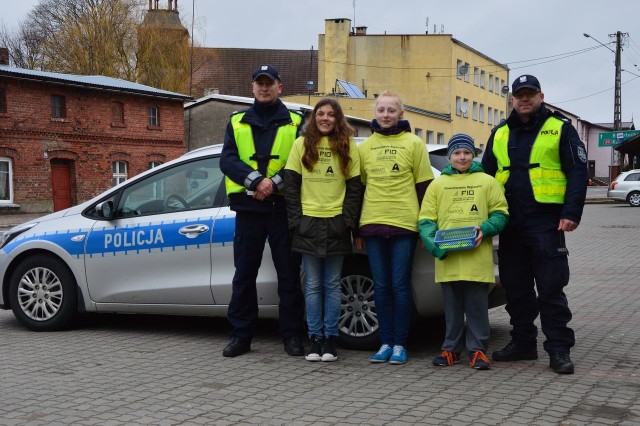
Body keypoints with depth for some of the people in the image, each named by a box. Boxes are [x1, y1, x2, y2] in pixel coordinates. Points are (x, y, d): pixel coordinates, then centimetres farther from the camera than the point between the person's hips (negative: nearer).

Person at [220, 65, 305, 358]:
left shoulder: (295, 123, 8)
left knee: (289, 274, 2)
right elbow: (227, 160, 0)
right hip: (248, 207, 2)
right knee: (244, 274, 6)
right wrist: (255, 180, -15)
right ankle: (241, 334, 14)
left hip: (283, 207, -1)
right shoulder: (237, 123, 13)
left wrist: (275, 182, -16)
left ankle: (291, 335, 11)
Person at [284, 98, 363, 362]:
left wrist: (348, 222, -4)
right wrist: (296, 219, -3)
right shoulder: (302, 144, 7)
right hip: (308, 223, 1)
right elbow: (291, 184, 5)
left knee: (332, 286, 4)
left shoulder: (348, 146, 5)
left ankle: (330, 339, 10)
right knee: (313, 285, 4)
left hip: (336, 224, 0)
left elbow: (355, 187, 4)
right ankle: (315, 338, 11)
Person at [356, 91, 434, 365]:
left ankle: (400, 344, 7)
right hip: (372, 225, 3)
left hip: (404, 224, -3)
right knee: (381, 286, 5)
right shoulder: (365, 147, 12)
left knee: (400, 285, -1)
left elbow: (423, 187, 4)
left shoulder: (414, 144, 4)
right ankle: (386, 342, 12)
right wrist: (357, 230, 12)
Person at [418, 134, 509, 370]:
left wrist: (484, 229, -11)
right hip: (447, 258, 1)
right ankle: (451, 348, 19)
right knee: (452, 306, 10)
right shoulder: (438, 184, 11)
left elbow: (500, 214, 7)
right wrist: (433, 243, -10)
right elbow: (426, 219, 6)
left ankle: (478, 349, 12)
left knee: (477, 306, 2)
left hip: (477, 258, -1)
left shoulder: (487, 182, 8)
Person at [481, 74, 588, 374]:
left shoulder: (560, 129, 2)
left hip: (546, 223, -5)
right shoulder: (500, 134, 15)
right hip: (511, 224, 5)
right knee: (516, 288, 11)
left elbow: (577, 172, -4)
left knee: (551, 288, -3)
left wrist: (572, 212, -15)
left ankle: (559, 349, 4)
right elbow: (485, 175, 18)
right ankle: (522, 343, 22)